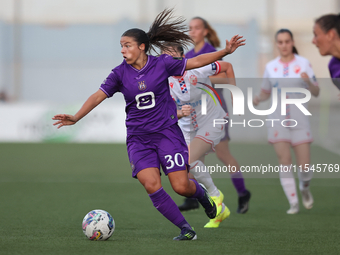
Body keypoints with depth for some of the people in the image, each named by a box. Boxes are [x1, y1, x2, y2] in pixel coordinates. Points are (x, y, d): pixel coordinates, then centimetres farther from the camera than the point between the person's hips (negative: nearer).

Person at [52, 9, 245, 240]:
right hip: (138, 138, 2)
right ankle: (185, 229, -7)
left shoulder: (162, 64, -4)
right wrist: (76, 117, -13)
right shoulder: (120, 73, 0)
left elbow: (195, 62, 4)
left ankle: (201, 193, 30)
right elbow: (98, 96, -2)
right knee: (151, 185, -18)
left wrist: (225, 51, 1)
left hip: (167, 132, -2)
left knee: (181, 186, -8)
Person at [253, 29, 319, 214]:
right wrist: (258, 99, -6)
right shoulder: (271, 66, 5)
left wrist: (308, 81, -23)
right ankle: (293, 203, 0)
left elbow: (316, 93, -3)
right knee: (285, 161, -11)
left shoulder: (303, 63, -1)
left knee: (304, 166, -4)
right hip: (278, 119, 1)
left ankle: (304, 188, 30)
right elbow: (265, 93, 16)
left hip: (299, 120, -1)